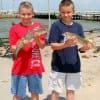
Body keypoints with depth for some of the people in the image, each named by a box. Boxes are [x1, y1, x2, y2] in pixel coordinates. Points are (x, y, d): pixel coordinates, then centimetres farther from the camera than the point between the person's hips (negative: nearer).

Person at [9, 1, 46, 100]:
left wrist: (37, 39, -18)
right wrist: (22, 44, -24)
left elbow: (42, 46, 2)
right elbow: (13, 48, -5)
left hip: (35, 66, 2)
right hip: (20, 66, -2)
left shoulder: (38, 26, 2)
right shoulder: (14, 28, -4)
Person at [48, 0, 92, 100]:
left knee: (71, 90, 15)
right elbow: (53, 46, -13)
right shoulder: (56, 25, -9)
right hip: (58, 65, -3)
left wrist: (86, 46, -20)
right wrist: (66, 44, -29)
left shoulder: (78, 26, 2)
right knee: (56, 91, 8)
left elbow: (81, 47, 2)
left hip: (74, 64, 4)